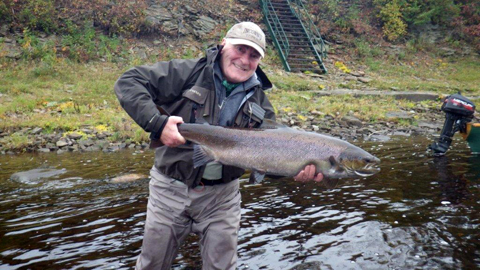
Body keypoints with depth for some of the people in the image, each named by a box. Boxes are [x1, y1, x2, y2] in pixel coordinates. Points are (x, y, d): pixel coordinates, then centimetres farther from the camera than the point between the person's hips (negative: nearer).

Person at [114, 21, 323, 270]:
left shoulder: (259, 103, 1)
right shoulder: (190, 72, -10)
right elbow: (128, 82, -14)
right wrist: (156, 122, -28)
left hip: (221, 195, 2)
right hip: (171, 188, -2)